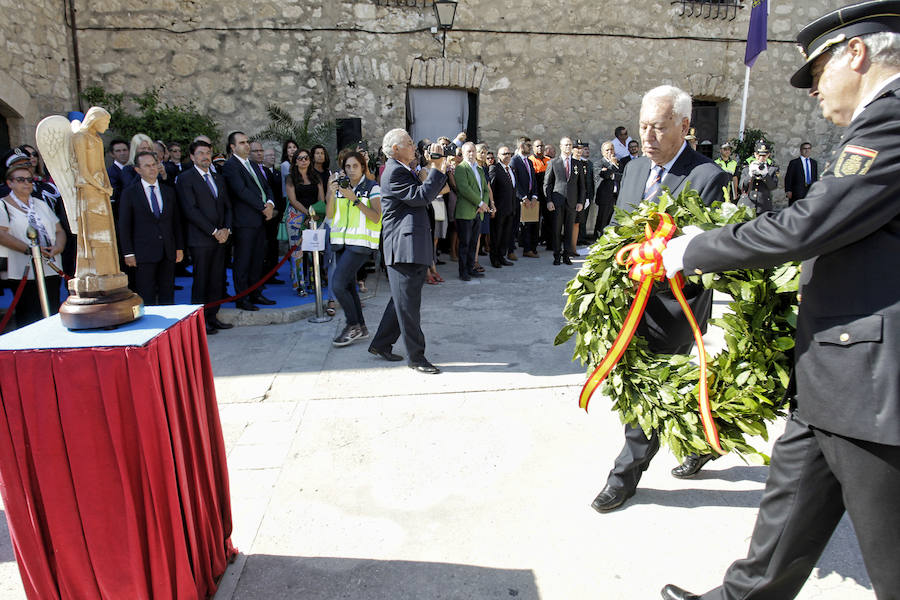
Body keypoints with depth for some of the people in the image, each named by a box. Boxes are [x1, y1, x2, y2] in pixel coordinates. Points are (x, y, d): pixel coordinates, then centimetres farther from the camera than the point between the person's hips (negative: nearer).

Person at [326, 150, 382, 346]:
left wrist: (355, 199, -20)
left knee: (337, 283, -15)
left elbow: (376, 218, -14)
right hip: (341, 241, 6)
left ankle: (353, 325, 1)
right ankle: (361, 329, 21)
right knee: (348, 286, 9)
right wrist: (331, 194, -11)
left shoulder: (372, 187, -3)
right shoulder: (339, 186, 12)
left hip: (361, 242, -6)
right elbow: (329, 215, 5)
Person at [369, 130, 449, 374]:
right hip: (403, 248, -11)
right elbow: (421, 196, -22)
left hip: (412, 248, 11)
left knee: (403, 301, 17)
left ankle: (380, 345, 29)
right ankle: (415, 357, 8)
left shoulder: (403, 170, 20)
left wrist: (442, 170, 15)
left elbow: (427, 193, 22)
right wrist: (437, 168, -16)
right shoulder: (394, 173, -13)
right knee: (408, 304, -2)